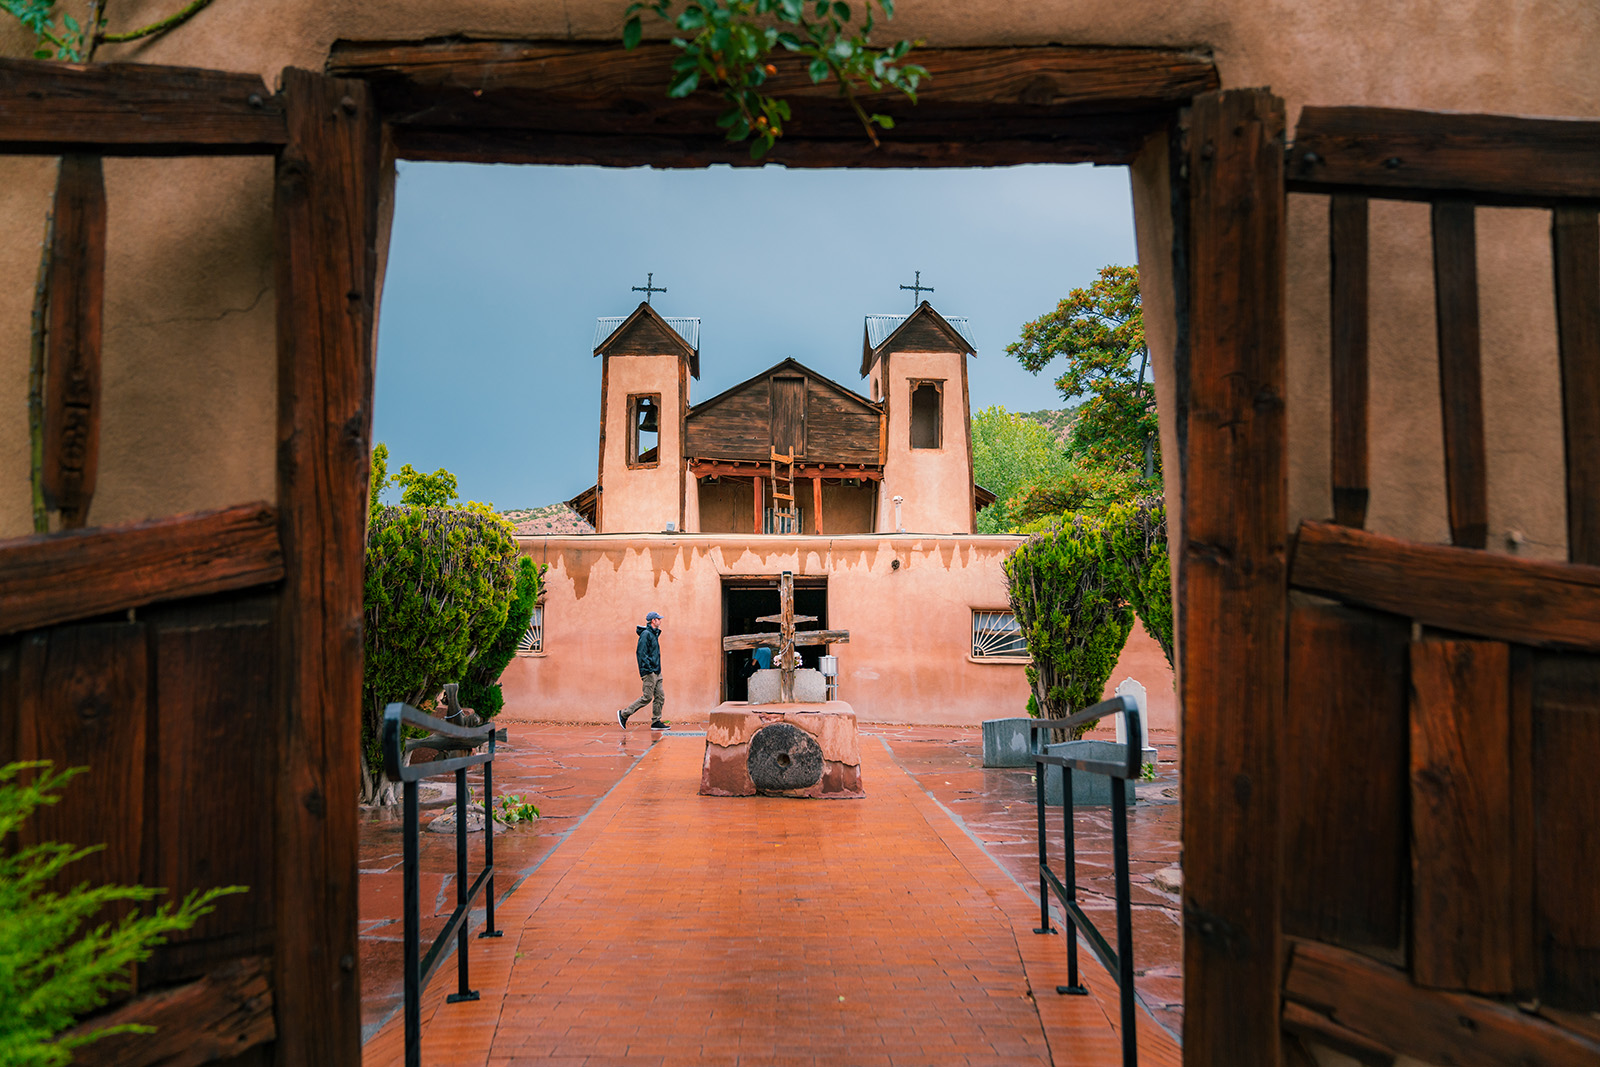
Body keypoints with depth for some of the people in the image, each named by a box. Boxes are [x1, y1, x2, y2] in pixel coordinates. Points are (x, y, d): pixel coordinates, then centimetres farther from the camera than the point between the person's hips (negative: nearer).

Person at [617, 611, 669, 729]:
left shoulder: (654, 634, 18)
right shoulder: (645, 634, -12)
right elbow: (642, 653, -18)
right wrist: (648, 670, -22)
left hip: (656, 672, 10)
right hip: (649, 672, -10)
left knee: (660, 697, 5)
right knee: (647, 697, -8)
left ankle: (656, 722, 8)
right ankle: (624, 714, 2)